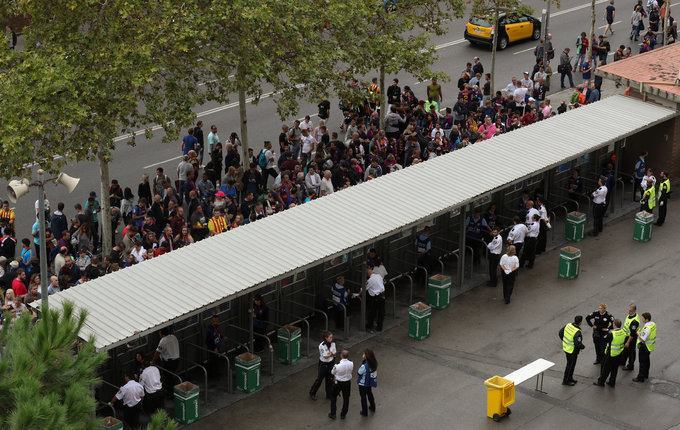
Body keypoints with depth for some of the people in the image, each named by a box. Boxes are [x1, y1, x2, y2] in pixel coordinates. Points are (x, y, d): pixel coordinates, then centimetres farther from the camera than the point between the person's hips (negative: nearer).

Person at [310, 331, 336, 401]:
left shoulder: (333, 343, -6)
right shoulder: (321, 346, -24)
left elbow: (335, 353, 1)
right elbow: (325, 356, -21)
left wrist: (329, 354, -18)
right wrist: (332, 353, -9)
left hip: (331, 363, 5)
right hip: (323, 364, -5)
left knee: (330, 379, 13)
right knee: (319, 379, 7)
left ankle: (329, 395, 27)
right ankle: (312, 393, 26)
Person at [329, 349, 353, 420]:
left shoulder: (337, 366, -29)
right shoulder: (351, 364, -19)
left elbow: (332, 373, -10)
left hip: (338, 383, -3)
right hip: (347, 382, 3)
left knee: (334, 397, 20)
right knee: (346, 398, 21)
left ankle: (333, 414, 26)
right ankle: (343, 415, 33)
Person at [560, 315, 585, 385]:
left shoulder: (568, 325, -8)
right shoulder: (577, 332, -31)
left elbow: (561, 332, 5)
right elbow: (578, 343, -34)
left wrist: (564, 340, 17)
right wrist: (583, 347, -13)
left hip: (566, 347, 8)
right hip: (572, 351, -8)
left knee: (571, 364, 24)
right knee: (570, 366, 10)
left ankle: (570, 378, 39)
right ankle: (565, 381, 23)